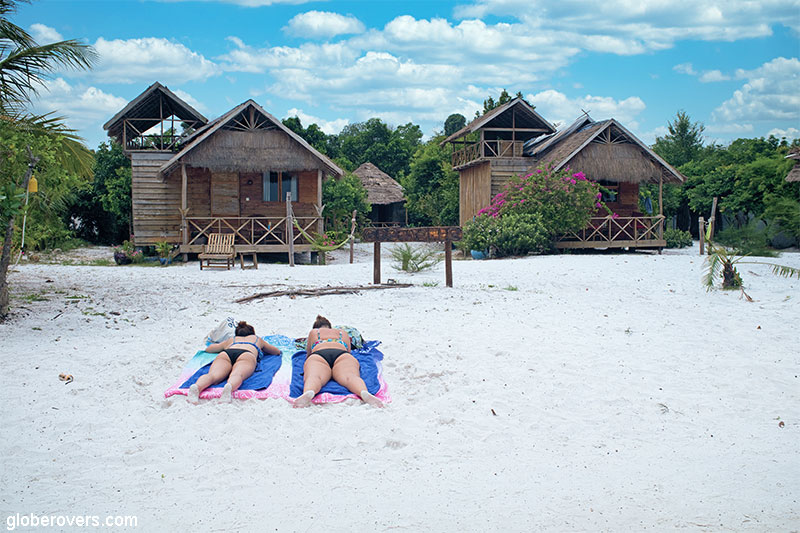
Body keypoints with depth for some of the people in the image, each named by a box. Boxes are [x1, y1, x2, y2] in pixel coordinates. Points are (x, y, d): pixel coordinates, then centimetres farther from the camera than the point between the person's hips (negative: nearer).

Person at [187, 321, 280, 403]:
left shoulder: (231, 340, 44)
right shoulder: (257, 339, 43)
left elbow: (208, 349, 55)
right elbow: (277, 352, 55)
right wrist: (261, 348, 72)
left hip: (225, 355, 2)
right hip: (246, 355, -2)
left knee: (212, 375, -27)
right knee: (236, 375, -33)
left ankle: (197, 387, -60)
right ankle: (229, 387, -68)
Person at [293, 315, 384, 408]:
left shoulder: (313, 332, 39)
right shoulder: (343, 333, 42)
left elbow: (308, 353, 50)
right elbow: (348, 351, 54)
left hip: (318, 355, -1)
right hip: (342, 355, 1)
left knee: (313, 377, -32)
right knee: (350, 377, -30)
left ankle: (308, 393, -70)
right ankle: (364, 393, -66)